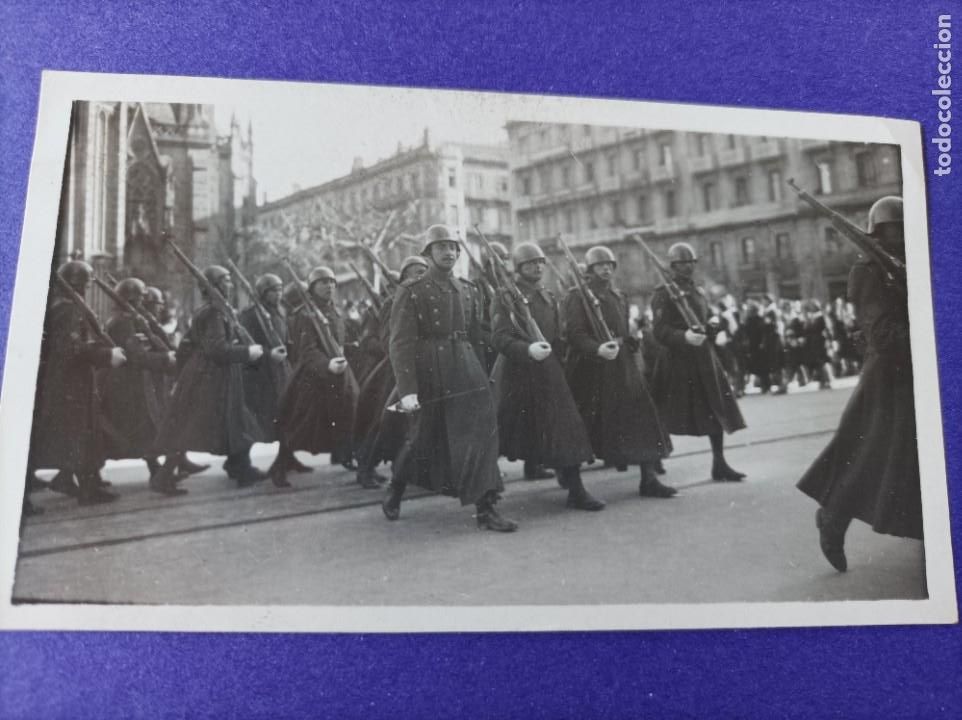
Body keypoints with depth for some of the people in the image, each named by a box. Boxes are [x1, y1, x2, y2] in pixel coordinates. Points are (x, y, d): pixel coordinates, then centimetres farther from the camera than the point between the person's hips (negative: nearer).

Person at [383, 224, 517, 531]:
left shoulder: (469, 291, 11)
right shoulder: (410, 292, -5)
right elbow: (401, 343, -12)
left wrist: (480, 375, 15)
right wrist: (407, 390, -19)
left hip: (467, 372, 4)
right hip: (429, 376, -4)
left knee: (481, 434, -5)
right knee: (422, 439, 9)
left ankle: (486, 509, 1)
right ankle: (394, 492, 35)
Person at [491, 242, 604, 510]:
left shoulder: (549, 297, 13)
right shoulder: (505, 298, -5)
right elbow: (499, 338, -16)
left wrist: (558, 364, 11)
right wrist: (527, 349, -31)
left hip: (550, 374, 5)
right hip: (517, 376, -4)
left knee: (565, 427, -3)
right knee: (505, 433, 5)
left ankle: (576, 491, 2)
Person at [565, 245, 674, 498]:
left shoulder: (620, 297, 16)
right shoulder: (577, 297, -5)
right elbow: (575, 334, -17)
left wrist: (633, 342, 8)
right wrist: (598, 348, -32)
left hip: (622, 369, 6)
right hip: (589, 371, -6)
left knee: (641, 417, -3)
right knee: (583, 427, 2)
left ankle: (648, 479, 0)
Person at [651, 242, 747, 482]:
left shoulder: (699, 291, 16)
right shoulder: (663, 293, -7)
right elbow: (660, 330, -16)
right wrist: (684, 336, -30)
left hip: (704, 357, 7)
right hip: (677, 361, -7)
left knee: (716, 411, 5)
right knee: (669, 415, -1)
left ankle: (719, 464, 14)